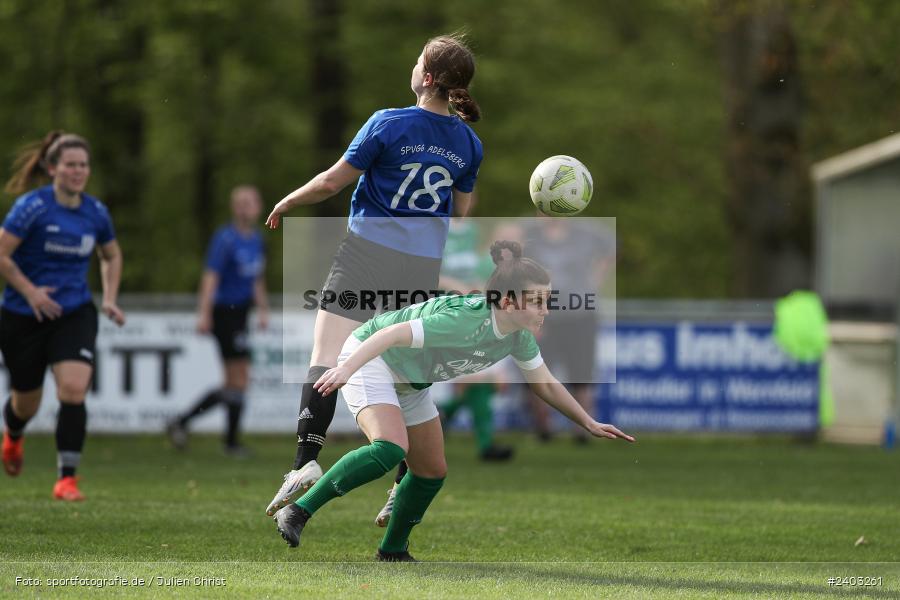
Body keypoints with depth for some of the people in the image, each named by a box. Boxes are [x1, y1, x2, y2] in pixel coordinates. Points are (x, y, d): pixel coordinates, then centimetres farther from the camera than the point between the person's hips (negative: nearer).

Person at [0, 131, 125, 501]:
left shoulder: (96, 213, 0)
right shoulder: (33, 207, -14)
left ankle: (67, 478, -15)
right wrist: (30, 291, -18)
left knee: (73, 390, -20)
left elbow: (111, 256, 19)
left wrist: (110, 299, 8)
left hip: (75, 314, 2)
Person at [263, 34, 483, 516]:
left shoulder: (389, 124, -10)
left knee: (326, 358, -7)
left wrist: (288, 202, 10)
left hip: (368, 251, -4)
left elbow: (332, 181, -6)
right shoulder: (468, 142, 4)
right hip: (424, 264, 5)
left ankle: (305, 459, -24)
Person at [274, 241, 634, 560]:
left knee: (432, 472, 9)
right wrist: (345, 369, -48)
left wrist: (589, 424, 8)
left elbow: (545, 385, 8)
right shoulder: (466, 322, -35)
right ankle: (299, 511, -25)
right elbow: (393, 334, -38)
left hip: (410, 383, 9)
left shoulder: (519, 337, -9)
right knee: (391, 449, -30)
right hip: (370, 359, -9)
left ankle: (392, 552, 27)